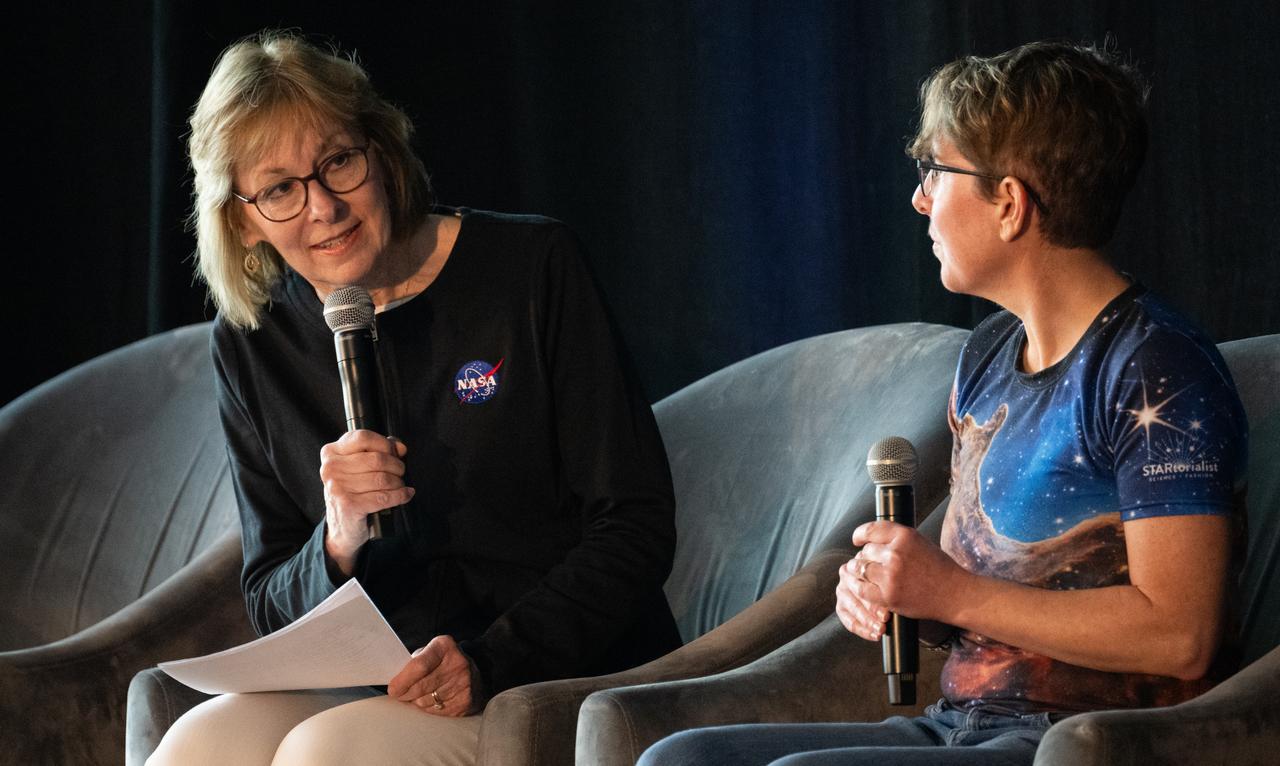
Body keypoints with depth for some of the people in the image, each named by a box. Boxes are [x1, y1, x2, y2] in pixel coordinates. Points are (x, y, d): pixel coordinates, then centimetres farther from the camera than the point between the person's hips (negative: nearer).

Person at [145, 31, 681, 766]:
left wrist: (491, 664, -19)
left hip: (566, 677, -4)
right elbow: (271, 607, 9)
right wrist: (338, 547, -14)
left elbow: (637, 525, -6)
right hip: (380, 686, 4)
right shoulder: (254, 346, 8)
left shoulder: (532, 265, -4)